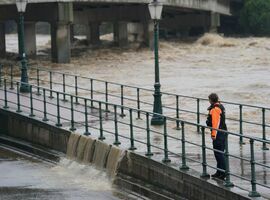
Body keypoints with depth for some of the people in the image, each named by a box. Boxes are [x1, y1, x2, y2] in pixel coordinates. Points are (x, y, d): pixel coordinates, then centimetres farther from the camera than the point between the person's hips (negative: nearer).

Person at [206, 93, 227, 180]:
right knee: (219, 153, 15)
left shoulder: (215, 109, -17)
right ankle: (219, 171, 21)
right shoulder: (220, 106, 16)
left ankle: (223, 172, -9)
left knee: (219, 153, -8)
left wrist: (214, 134, -22)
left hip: (218, 134, -11)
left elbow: (215, 122, -23)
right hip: (222, 133, 11)